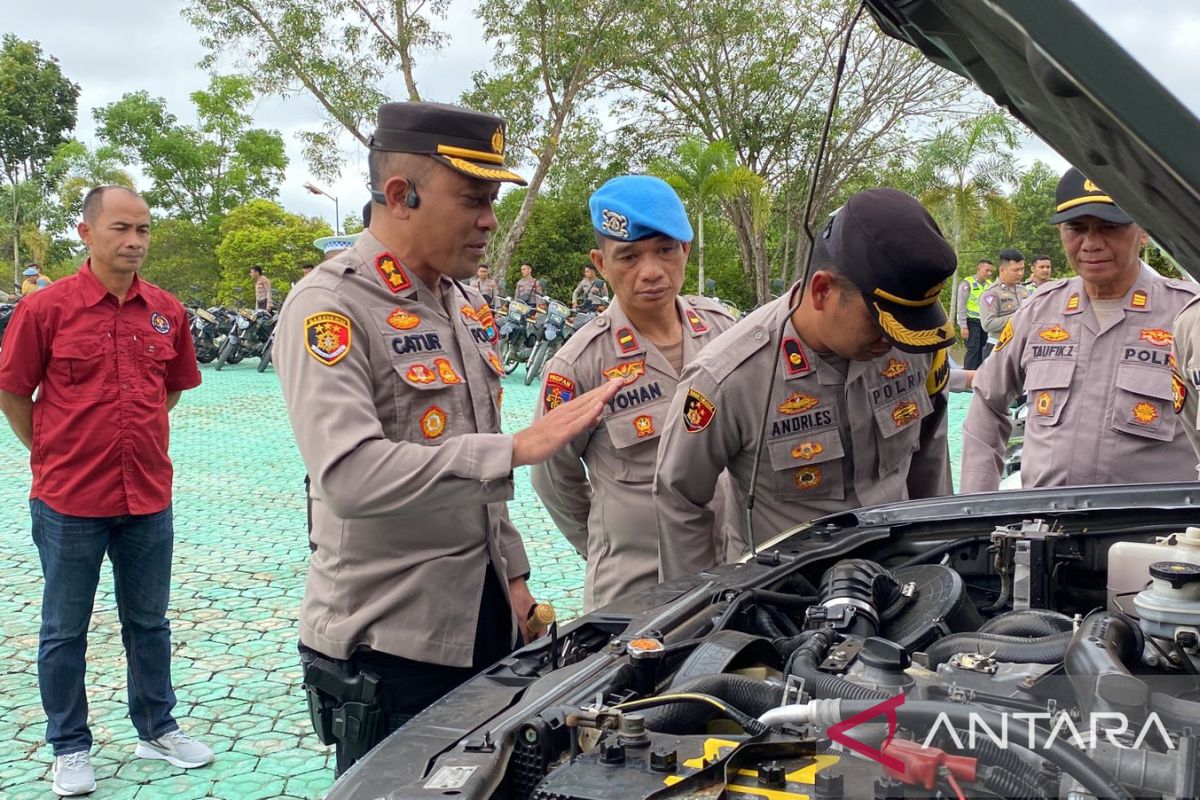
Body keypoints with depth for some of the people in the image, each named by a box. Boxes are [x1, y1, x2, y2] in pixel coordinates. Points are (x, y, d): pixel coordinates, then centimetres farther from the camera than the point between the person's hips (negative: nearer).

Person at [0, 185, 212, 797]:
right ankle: (70, 747, 27)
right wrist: (52, 454, 4)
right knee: (65, 630, 11)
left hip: (149, 497, 4)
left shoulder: (166, 311, 1)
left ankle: (156, 729, 33)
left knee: (149, 622, 16)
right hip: (69, 499, -3)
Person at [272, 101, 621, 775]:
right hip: (386, 641, -8)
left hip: (484, 621, 8)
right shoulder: (330, 308, -17)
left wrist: (513, 576, 15)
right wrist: (516, 448, -33)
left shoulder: (467, 306, 10)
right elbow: (350, 476, -32)